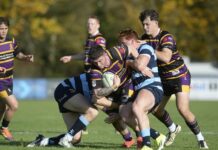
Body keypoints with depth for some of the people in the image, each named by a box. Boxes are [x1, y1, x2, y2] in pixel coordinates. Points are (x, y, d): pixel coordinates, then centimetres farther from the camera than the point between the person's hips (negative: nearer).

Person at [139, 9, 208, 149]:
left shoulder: (166, 37, -23)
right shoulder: (145, 38, -1)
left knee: (183, 109, -20)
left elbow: (166, 57, -37)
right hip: (164, 78, 7)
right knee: (156, 109, 8)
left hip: (180, 76, -7)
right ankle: (173, 129, 37)